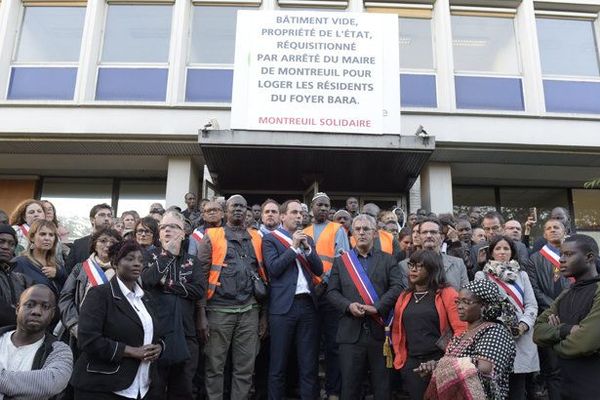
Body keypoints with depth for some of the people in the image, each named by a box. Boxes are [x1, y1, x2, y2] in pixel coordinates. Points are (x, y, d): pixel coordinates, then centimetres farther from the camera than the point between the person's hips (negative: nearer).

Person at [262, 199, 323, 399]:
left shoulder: (307, 239, 16)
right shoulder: (270, 238, 2)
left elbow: (319, 270, 9)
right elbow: (273, 268, -10)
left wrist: (307, 247, -4)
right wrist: (294, 247, -9)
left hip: (308, 304, 4)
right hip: (283, 306, -4)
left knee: (310, 364, 7)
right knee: (278, 365, 5)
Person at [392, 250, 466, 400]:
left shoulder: (447, 294, -4)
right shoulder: (404, 296, 11)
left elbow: (461, 329, -10)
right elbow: (397, 330, 18)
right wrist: (400, 357, 8)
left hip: (440, 362, -4)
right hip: (411, 364, 4)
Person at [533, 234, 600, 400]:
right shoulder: (566, 295, 9)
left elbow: (585, 343, -26)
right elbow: (538, 332, 1)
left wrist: (556, 345, -6)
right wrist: (565, 330, -18)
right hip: (567, 386, 7)